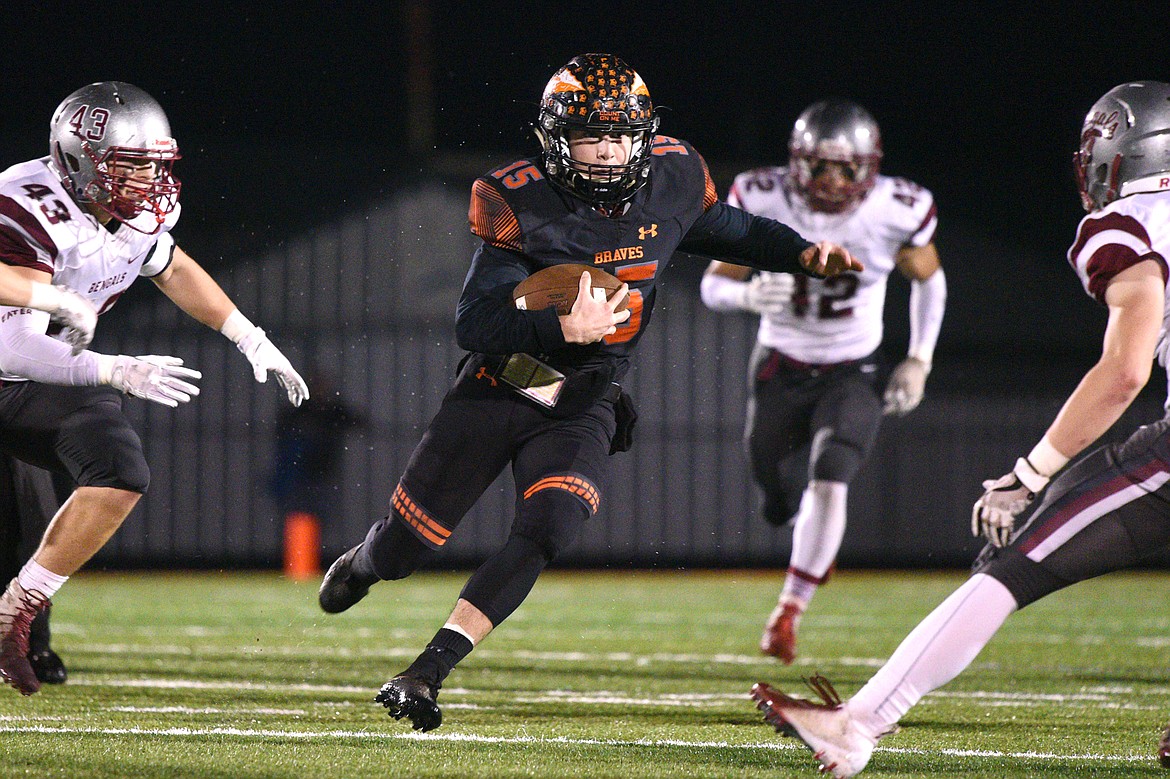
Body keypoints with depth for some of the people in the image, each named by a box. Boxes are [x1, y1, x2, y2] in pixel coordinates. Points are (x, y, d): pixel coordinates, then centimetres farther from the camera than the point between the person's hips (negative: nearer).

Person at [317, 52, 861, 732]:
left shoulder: (670, 180, -6)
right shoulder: (522, 203, -19)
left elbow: (728, 230, 17)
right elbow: (473, 325, -23)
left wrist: (803, 254, 2)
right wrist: (563, 328, -37)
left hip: (583, 406, 2)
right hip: (497, 389, -2)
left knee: (547, 532, -24)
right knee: (407, 546, 6)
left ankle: (428, 672, -19)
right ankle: (362, 566, 45)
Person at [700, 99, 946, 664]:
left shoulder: (895, 211, -18)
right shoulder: (762, 202, -20)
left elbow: (929, 279, 3)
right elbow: (713, 286, -12)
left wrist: (919, 360, -5)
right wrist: (749, 295, -35)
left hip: (853, 373, -1)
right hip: (781, 368, 1)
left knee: (829, 486, -24)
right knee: (783, 506, 12)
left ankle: (790, 610, -10)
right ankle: (816, 539, 51)